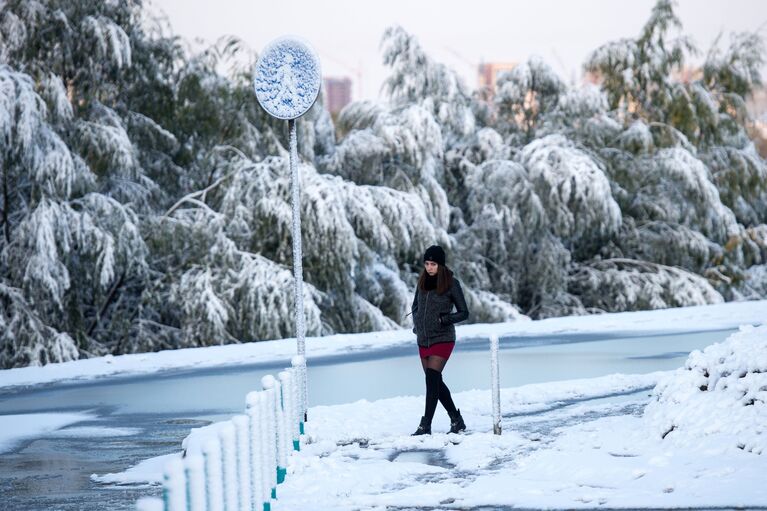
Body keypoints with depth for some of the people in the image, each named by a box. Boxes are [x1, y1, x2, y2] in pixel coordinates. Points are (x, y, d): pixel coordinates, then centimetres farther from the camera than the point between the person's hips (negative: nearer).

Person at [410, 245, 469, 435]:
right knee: (436, 382, 11)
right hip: (423, 340, 6)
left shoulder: (451, 284, -7)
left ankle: (425, 425, -13)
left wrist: (443, 320, -17)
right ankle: (456, 420, 23)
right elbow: (415, 306, 21)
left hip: (442, 339, -6)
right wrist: (417, 324, 4)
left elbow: (464, 312, -3)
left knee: (432, 380, -13)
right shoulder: (422, 282, 7)